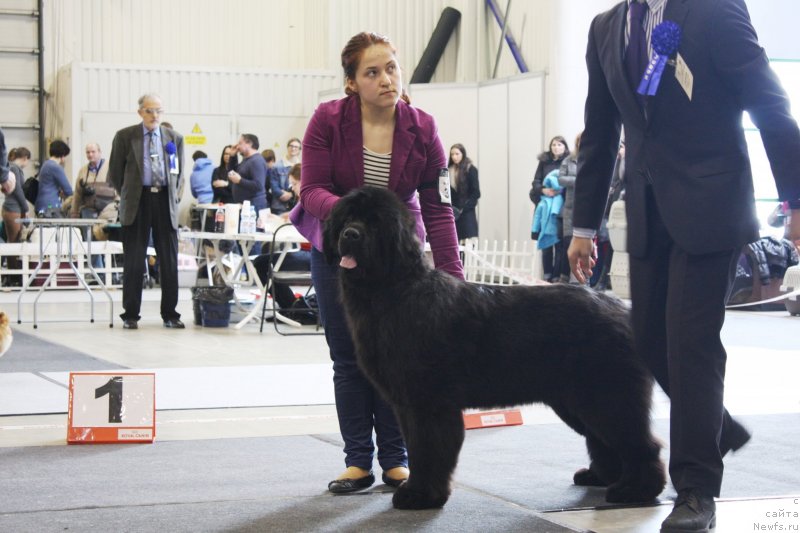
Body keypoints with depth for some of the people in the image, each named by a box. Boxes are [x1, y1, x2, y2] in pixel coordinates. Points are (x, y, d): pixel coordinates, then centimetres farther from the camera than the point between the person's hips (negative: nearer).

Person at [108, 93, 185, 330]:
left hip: (165, 201, 2)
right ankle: (130, 315, 7)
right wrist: (127, 196, 5)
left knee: (169, 261, 2)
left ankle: (170, 314, 10)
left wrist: (174, 196, 10)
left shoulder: (174, 138, 11)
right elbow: (115, 171, 7)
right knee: (134, 261, 0)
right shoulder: (125, 136, 3)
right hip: (137, 203, -2)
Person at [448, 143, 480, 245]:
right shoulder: (449, 170, 10)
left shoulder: (470, 169, -2)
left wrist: (463, 209, -11)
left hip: (467, 213, -4)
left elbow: (476, 193, -5)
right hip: (453, 213, 4)